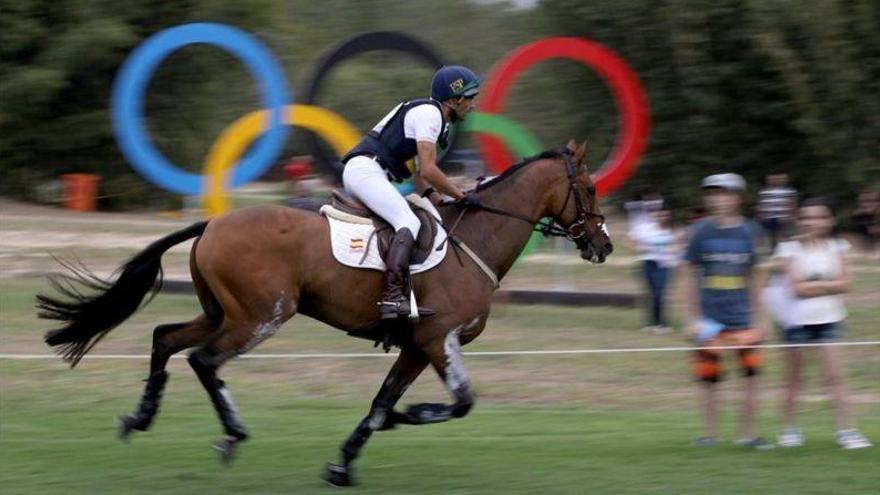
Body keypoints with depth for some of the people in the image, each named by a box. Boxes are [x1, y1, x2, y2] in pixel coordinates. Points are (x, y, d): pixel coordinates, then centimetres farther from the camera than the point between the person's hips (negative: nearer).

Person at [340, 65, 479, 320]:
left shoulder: (430, 114, 23)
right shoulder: (429, 114, -9)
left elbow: (418, 174, 25)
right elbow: (428, 171, -16)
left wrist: (436, 199, 10)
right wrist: (460, 196, -7)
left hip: (359, 172, 11)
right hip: (365, 169, -11)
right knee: (409, 223, -23)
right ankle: (392, 296, -38)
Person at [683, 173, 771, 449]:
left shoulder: (748, 232, 3)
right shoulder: (701, 232, -3)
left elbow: (753, 278, 11)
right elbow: (690, 276, 1)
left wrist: (757, 317, 12)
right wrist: (693, 318, -4)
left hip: (741, 317, 2)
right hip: (710, 319, -2)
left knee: (751, 374, -5)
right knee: (710, 378, 3)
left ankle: (749, 434, 4)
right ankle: (709, 433, 16)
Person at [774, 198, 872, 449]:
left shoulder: (836, 248, 6)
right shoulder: (791, 249, -2)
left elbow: (844, 283, -3)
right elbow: (797, 287, -11)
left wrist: (814, 286, -13)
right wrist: (829, 284, -8)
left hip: (828, 319, 1)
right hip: (798, 319, -1)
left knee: (835, 376, -5)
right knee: (793, 379, 7)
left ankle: (845, 429, -6)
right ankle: (788, 429, 17)